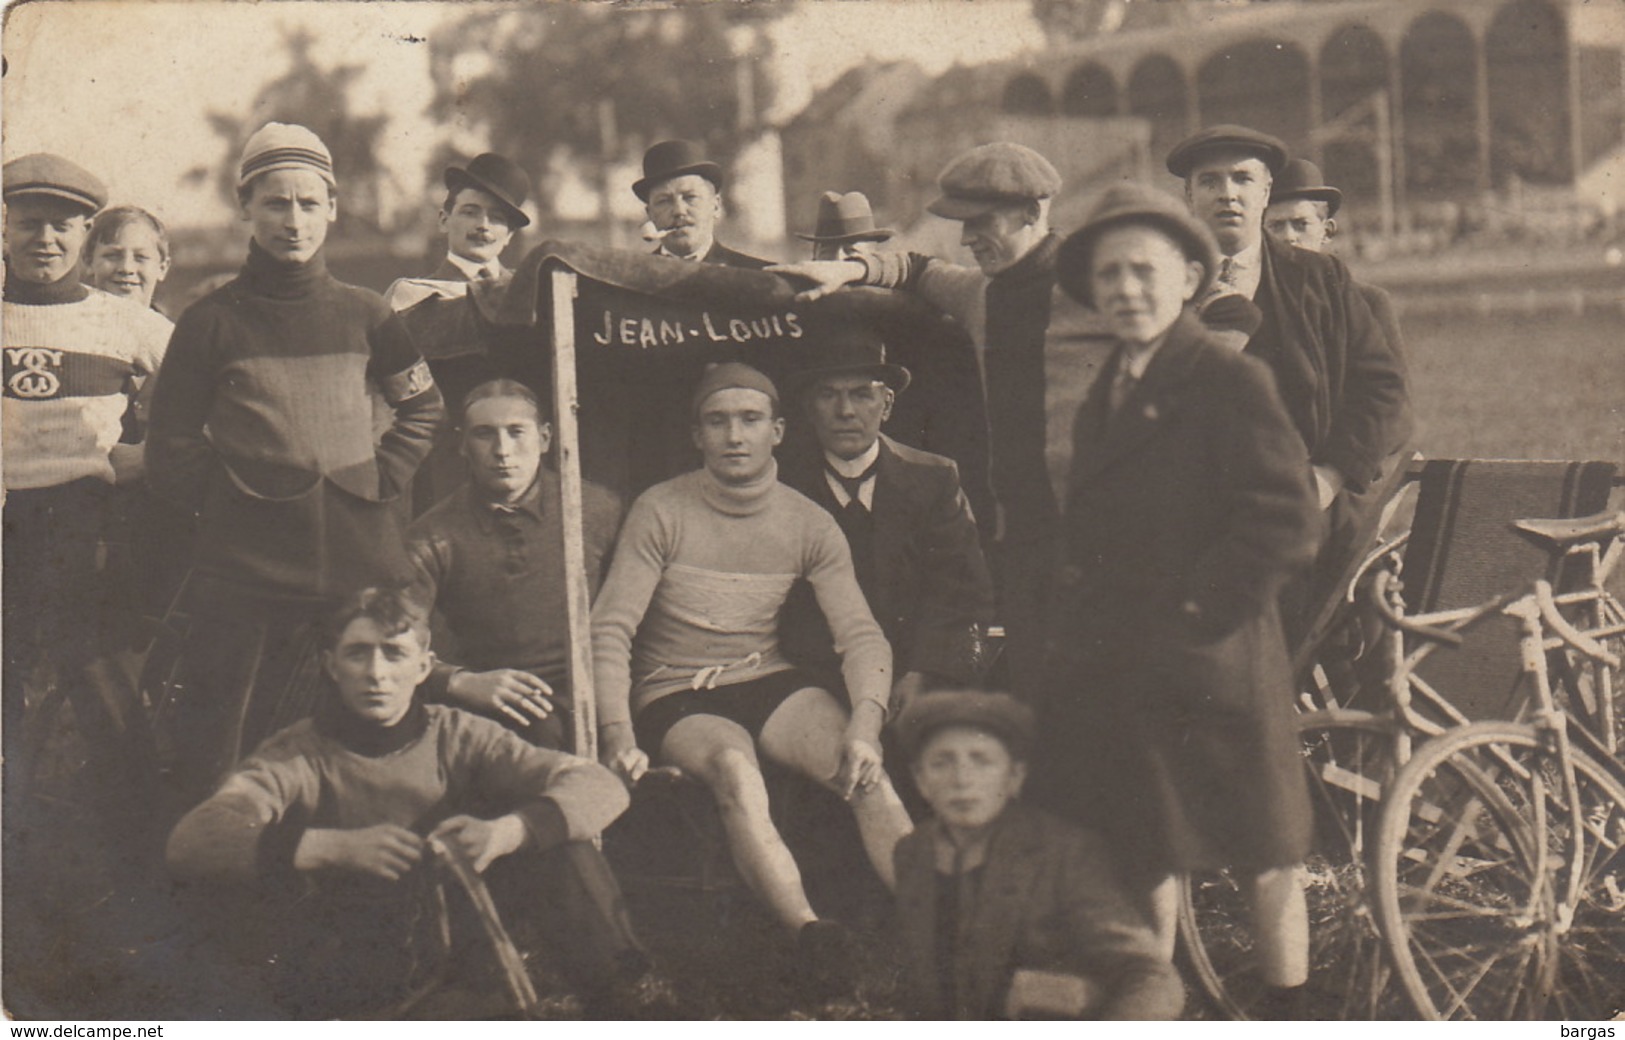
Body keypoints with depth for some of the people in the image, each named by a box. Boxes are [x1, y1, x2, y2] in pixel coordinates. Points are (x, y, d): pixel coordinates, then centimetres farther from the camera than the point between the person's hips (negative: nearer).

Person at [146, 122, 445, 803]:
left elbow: (424, 408, 21)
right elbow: (172, 452, 8)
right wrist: (228, 492, -3)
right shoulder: (210, 322, 5)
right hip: (241, 574, -2)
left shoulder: (363, 315, 11)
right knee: (213, 769, -2)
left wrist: (379, 478, 7)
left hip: (360, 573, 2)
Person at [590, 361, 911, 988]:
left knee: (867, 773, -26)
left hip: (769, 681, 3)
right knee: (735, 768, -37)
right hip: (675, 695, -3)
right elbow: (610, 630, -9)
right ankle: (807, 932, -54)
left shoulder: (809, 525, 5)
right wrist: (617, 734, -25)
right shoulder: (660, 513, -3)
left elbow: (861, 635, -2)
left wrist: (864, 724, -23)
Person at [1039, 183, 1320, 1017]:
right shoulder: (1106, 393, 15)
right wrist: (1077, 621, 9)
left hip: (1211, 664, -7)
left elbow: (1286, 524, -17)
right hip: (1112, 665, 8)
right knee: (1141, 860, 14)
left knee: (1263, 861, 2)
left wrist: (1194, 613, -16)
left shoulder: (1230, 381, -10)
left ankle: (1288, 1005, 13)